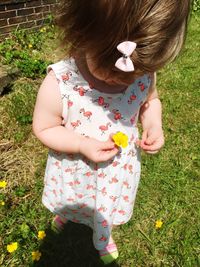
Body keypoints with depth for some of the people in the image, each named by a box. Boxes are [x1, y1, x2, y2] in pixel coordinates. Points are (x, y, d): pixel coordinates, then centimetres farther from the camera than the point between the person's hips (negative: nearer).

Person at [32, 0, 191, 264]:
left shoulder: (144, 72, -23)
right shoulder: (59, 84, -34)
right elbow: (43, 128, -19)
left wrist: (154, 126, -21)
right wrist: (83, 145, -32)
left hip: (119, 170, 2)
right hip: (75, 173, -1)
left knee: (108, 211, 32)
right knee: (70, 203, 34)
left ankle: (102, 239, 69)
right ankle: (65, 212, 75)